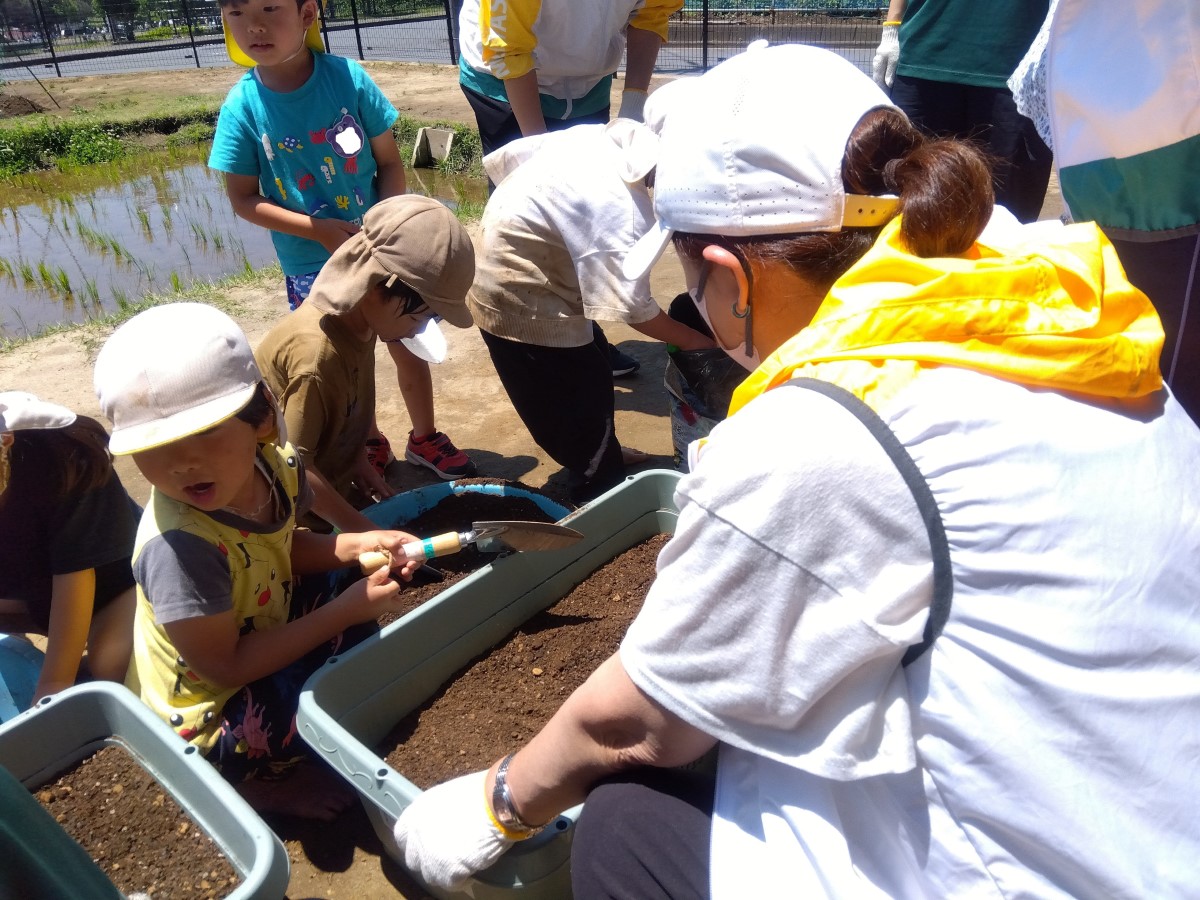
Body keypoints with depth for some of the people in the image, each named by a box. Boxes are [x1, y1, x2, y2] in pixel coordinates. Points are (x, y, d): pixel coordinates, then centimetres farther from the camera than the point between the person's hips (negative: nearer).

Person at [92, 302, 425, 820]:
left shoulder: (276, 465, -16)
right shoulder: (178, 546, -37)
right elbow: (226, 666, -27)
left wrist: (354, 545, -13)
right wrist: (345, 610, -27)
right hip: (202, 712, -8)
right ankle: (246, 778, 2)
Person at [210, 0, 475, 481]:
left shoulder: (347, 77, -13)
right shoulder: (242, 107, -12)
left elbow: (389, 161, -5)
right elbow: (243, 199, -8)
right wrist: (319, 230, -18)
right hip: (312, 267, 0)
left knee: (409, 347, 12)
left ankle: (426, 438, 35)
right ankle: (370, 445, 38)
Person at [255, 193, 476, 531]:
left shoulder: (357, 322, -9)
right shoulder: (317, 354, -34)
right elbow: (295, 467, -30)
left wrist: (359, 461, -2)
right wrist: (366, 531, -26)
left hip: (330, 481, 7)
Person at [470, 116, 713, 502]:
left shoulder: (596, 135, -5)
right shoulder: (624, 209, -30)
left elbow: (500, 159, 3)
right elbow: (634, 309, -23)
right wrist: (699, 343, -10)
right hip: (523, 305, -9)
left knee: (588, 383, 23)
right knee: (583, 396, 4)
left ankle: (598, 454, 42)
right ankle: (601, 493, 20)